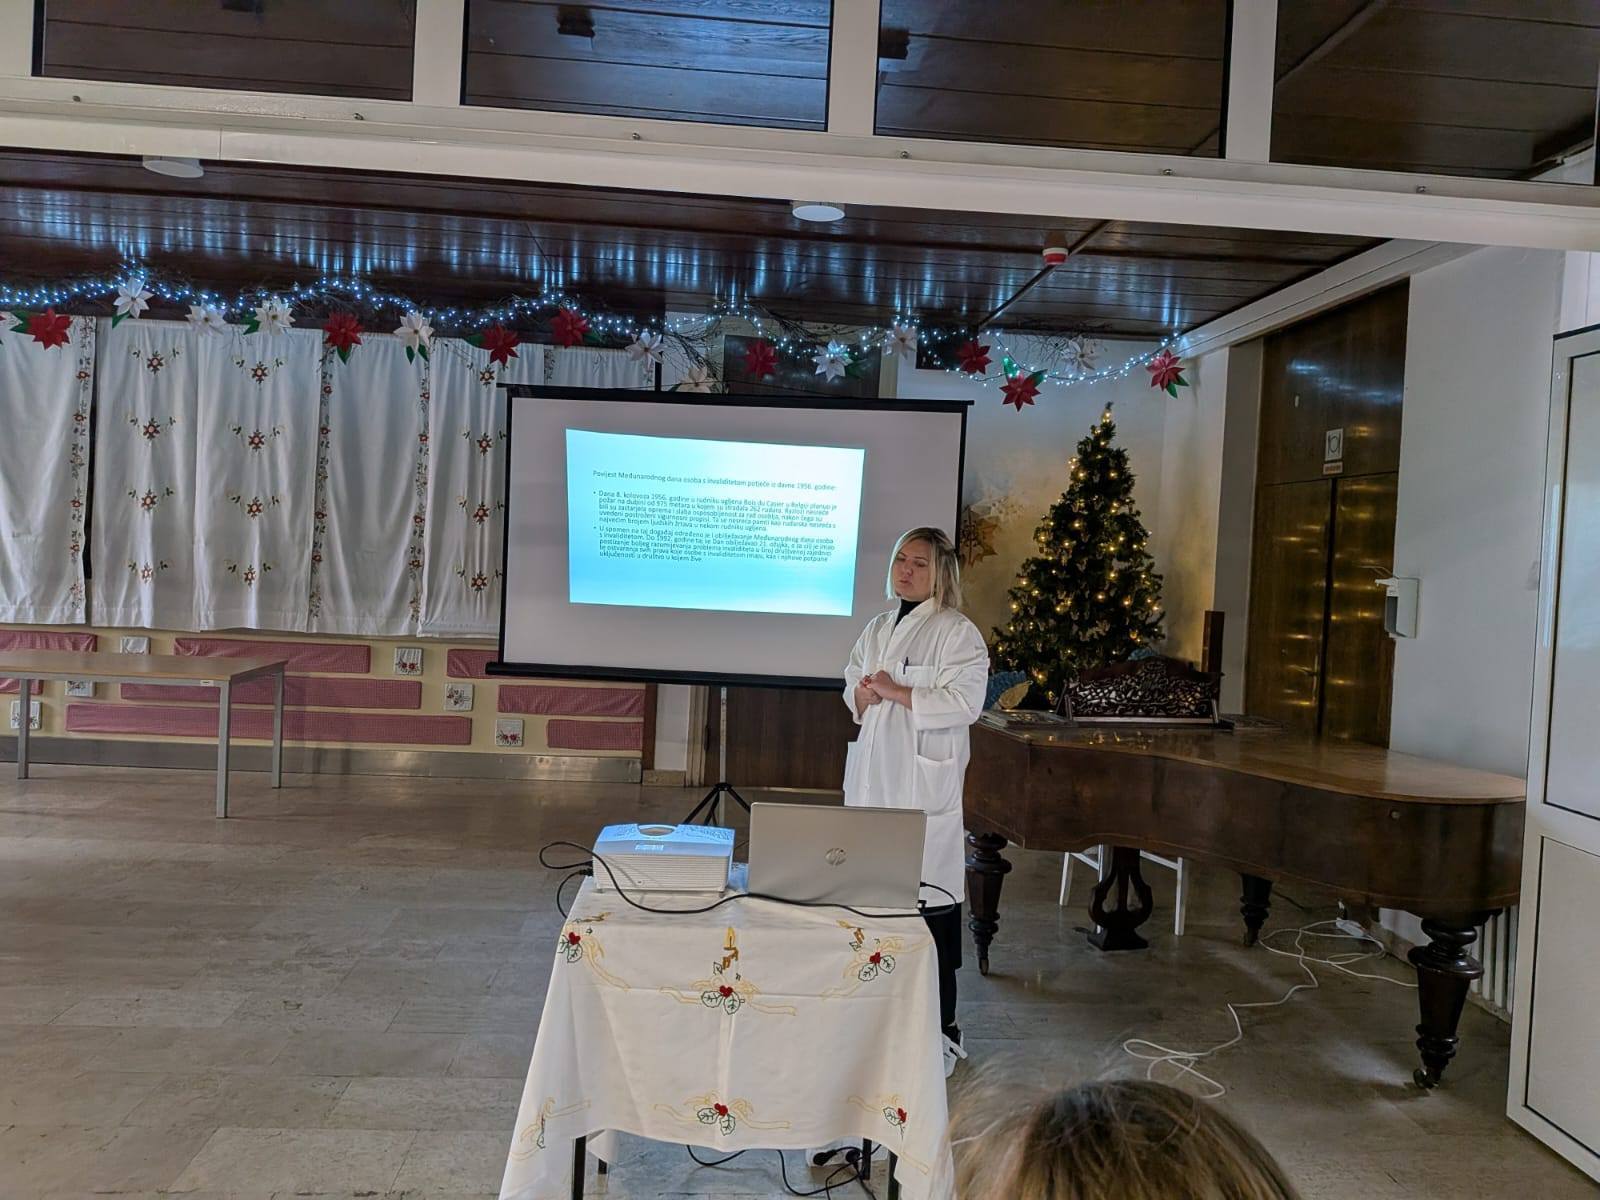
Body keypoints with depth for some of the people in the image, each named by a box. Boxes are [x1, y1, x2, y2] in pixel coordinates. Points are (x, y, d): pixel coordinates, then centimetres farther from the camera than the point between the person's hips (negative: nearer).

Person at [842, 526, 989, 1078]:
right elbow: (852, 686, 22)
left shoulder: (958, 633, -4)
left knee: (929, 898, -5)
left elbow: (965, 701, -14)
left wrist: (896, 692, -16)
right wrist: (862, 697, -1)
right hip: (873, 776, 6)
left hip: (925, 781, -6)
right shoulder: (877, 628, 17)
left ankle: (940, 1031, 8)